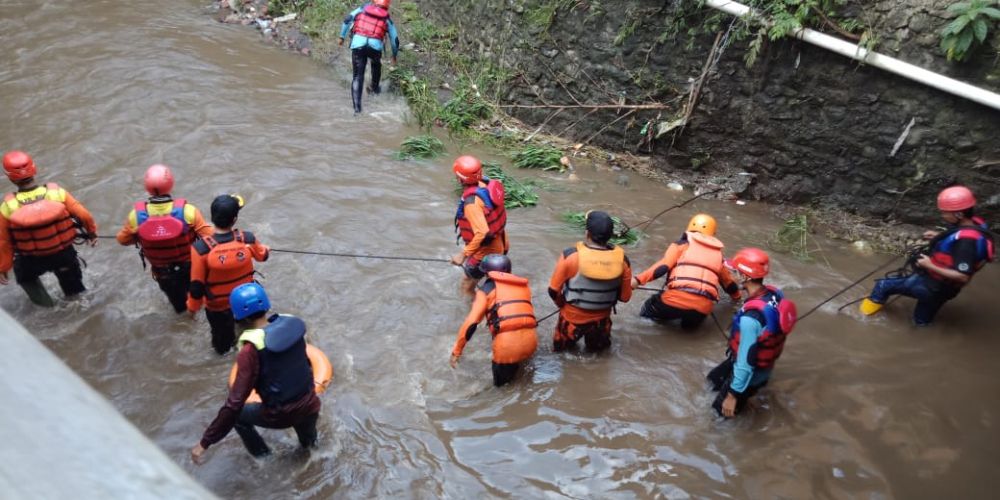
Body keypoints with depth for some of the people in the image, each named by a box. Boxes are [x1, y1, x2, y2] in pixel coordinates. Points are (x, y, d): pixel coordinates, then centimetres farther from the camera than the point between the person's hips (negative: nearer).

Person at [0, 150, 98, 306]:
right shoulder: (56, 192, -25)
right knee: (72, 284, 29)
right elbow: (83, 215, -13)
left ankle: (48, 308, 32)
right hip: (64, 253, 1)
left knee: (25, 277, 33)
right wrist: (92, 232, 9)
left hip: (32, 260, 0)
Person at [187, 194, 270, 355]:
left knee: (221, 329, 31)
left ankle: (223, 347, 59)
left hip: (217, 304, -2)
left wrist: (192, 306, -3)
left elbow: (197, 285, -23)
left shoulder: (201, 248, -34)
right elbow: (262, 255, -2)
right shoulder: (247, 239, -26)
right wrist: (266, 249, 23)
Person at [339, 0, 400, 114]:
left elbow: (347, 20, 7)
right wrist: (394, 55, 35)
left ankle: (357, 106, -6)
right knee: (376, 65, 35)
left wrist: (342, 37, 14)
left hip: (358, 45, 0)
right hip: (375, 46, 0)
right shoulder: (387, 19, 17)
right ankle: (374, 87, 50)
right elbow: (394, 39, 21)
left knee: (358, 76, 5)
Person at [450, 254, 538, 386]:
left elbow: (471, 323, 0)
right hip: (531, 342, 4)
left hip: (507, 344, -3)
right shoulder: (523, 285, 19)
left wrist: (456, 351, 7)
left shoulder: (487, 287, 7)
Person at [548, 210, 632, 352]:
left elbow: (554, 290, -13)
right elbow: (625, 297, -5)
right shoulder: (621, 258, -17)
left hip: (573, 317, -1)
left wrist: (563, 305, 6)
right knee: (598, 347, 30)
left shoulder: (571, 255, -24)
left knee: (560, 346, 25)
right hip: (602, 319, 2)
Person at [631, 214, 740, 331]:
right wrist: (736, 296, 62)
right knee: (690, 324, 32)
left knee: (651, 306, 23)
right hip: (703, 307, 3)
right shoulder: (717, 253, 25)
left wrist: (638, 280, -5)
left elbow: (663, 266, -2)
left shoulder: (682, 244, 14)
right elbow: (727, 280, 41)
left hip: (677, 298, -3)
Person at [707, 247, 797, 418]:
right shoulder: (775, 294, -14)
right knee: (714, 378, 27)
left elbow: (745, 362, -31)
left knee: (722, 410, 14)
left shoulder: (750, 318, -39)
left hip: (751, 372, -7)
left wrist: (733, 395, -19)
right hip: (764, 363, 7)